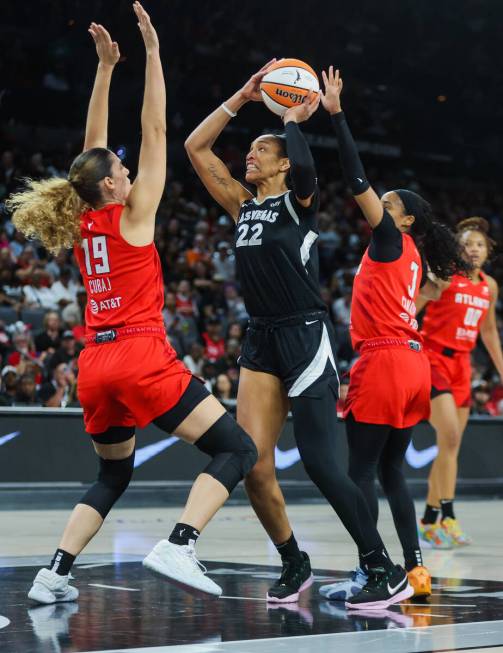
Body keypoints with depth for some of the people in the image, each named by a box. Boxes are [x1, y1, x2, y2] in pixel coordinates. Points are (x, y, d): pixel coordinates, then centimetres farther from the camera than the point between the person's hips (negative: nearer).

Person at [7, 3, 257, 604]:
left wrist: (105, 66, 22)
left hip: (95, 366, 7)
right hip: (142, 358, -7)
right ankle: (177, 545, -23)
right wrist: (151, 52, -2)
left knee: (113, 475, 23)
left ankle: (54, 573, 7)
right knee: (237, 450, -4)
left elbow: (92, 146, 20)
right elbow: (155, 130, -3)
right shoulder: (132, 215, -3)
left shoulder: (82, 222, 12)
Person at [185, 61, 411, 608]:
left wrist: (292, 120, -7)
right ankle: (293, 564, 15)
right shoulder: (243, 208, 14)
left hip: (305, 338, -6)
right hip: (261, 343, 6)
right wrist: (240, 98, 13)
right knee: (253, 467, -4)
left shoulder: (298, 203, -1)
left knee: (320, 465, -10)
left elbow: (305, 169, -25)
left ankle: (385, 570, 1)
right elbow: (195, 148, 16)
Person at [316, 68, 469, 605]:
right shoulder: (411, 258, 21)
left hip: (385, 361, -9)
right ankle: (415, 571, 11)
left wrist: (336, 114, -10)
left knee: (360, 471, -6)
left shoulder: (392, 240, -2)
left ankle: (370, 576, -8)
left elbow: (357, 181, -10)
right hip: (411, 362, 9)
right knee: (390, 472, 12)